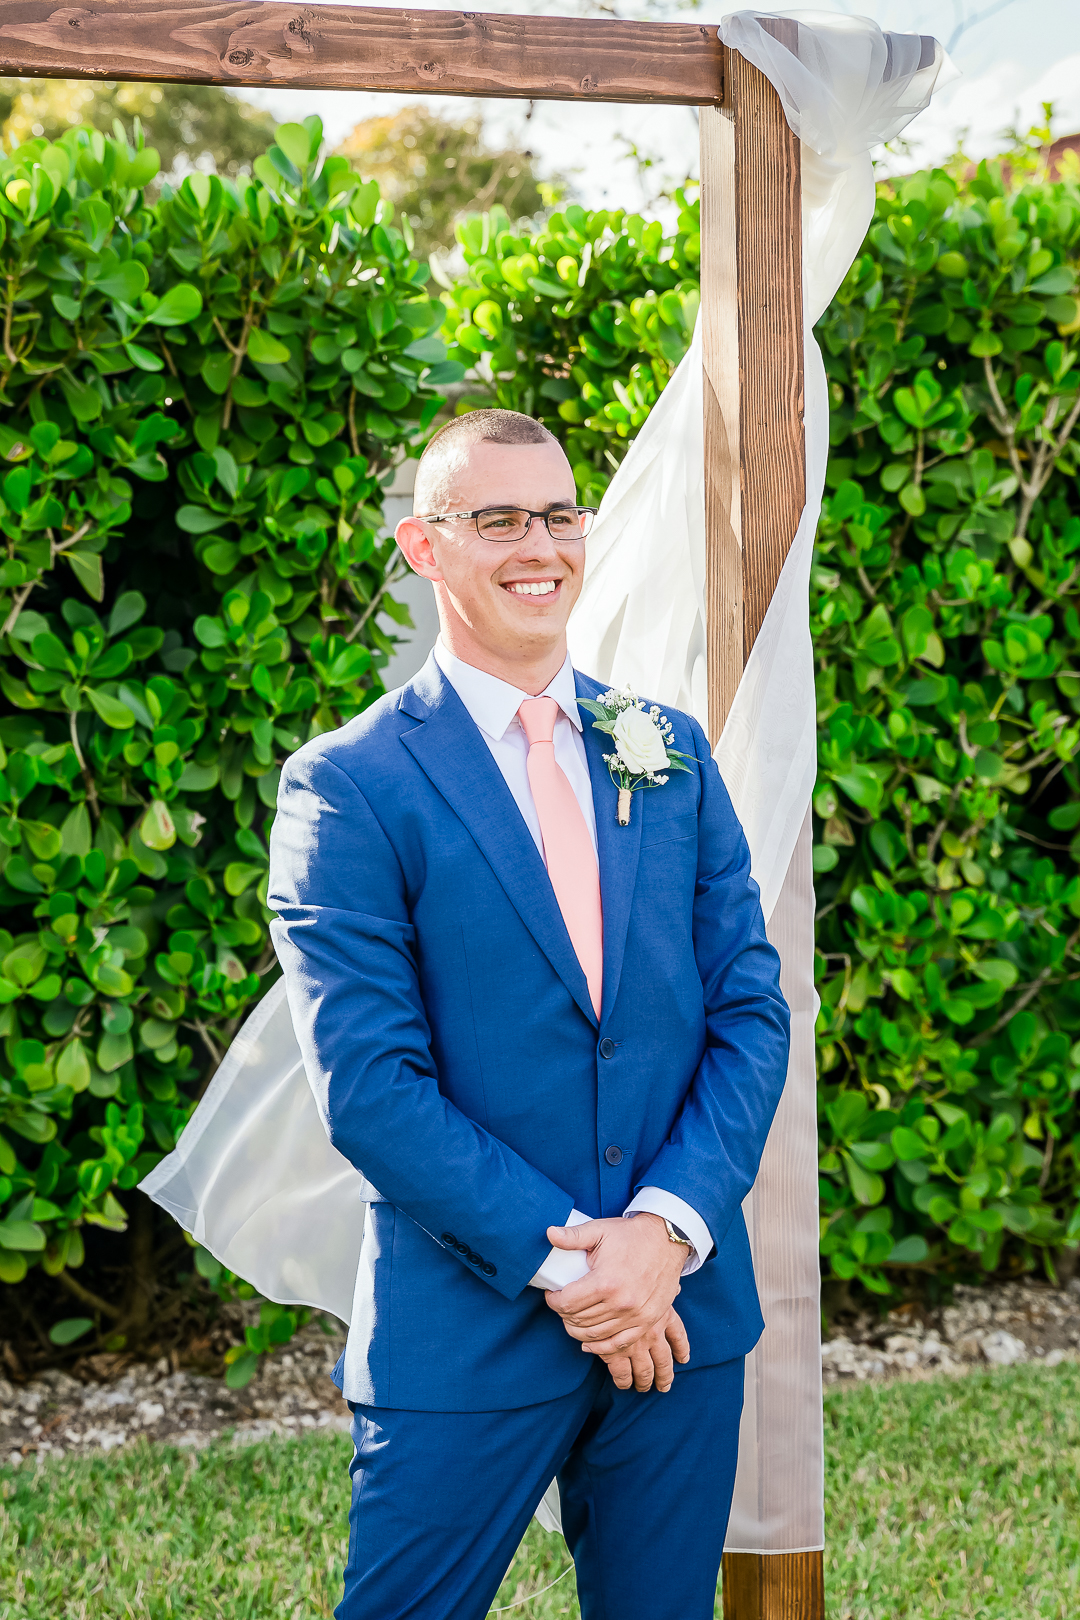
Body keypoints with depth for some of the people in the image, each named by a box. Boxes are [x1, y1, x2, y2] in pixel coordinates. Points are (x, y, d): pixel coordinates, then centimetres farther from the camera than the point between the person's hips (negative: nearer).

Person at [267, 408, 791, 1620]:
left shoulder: (670, 751, 8)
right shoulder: (346, 785, -6)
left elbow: (750, 1009, 4)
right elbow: (365, 1084, -12)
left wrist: (665, 1226, -10)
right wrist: (562, 1261, -15)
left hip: (683, 1307, 4)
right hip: (466, 1327, -4)